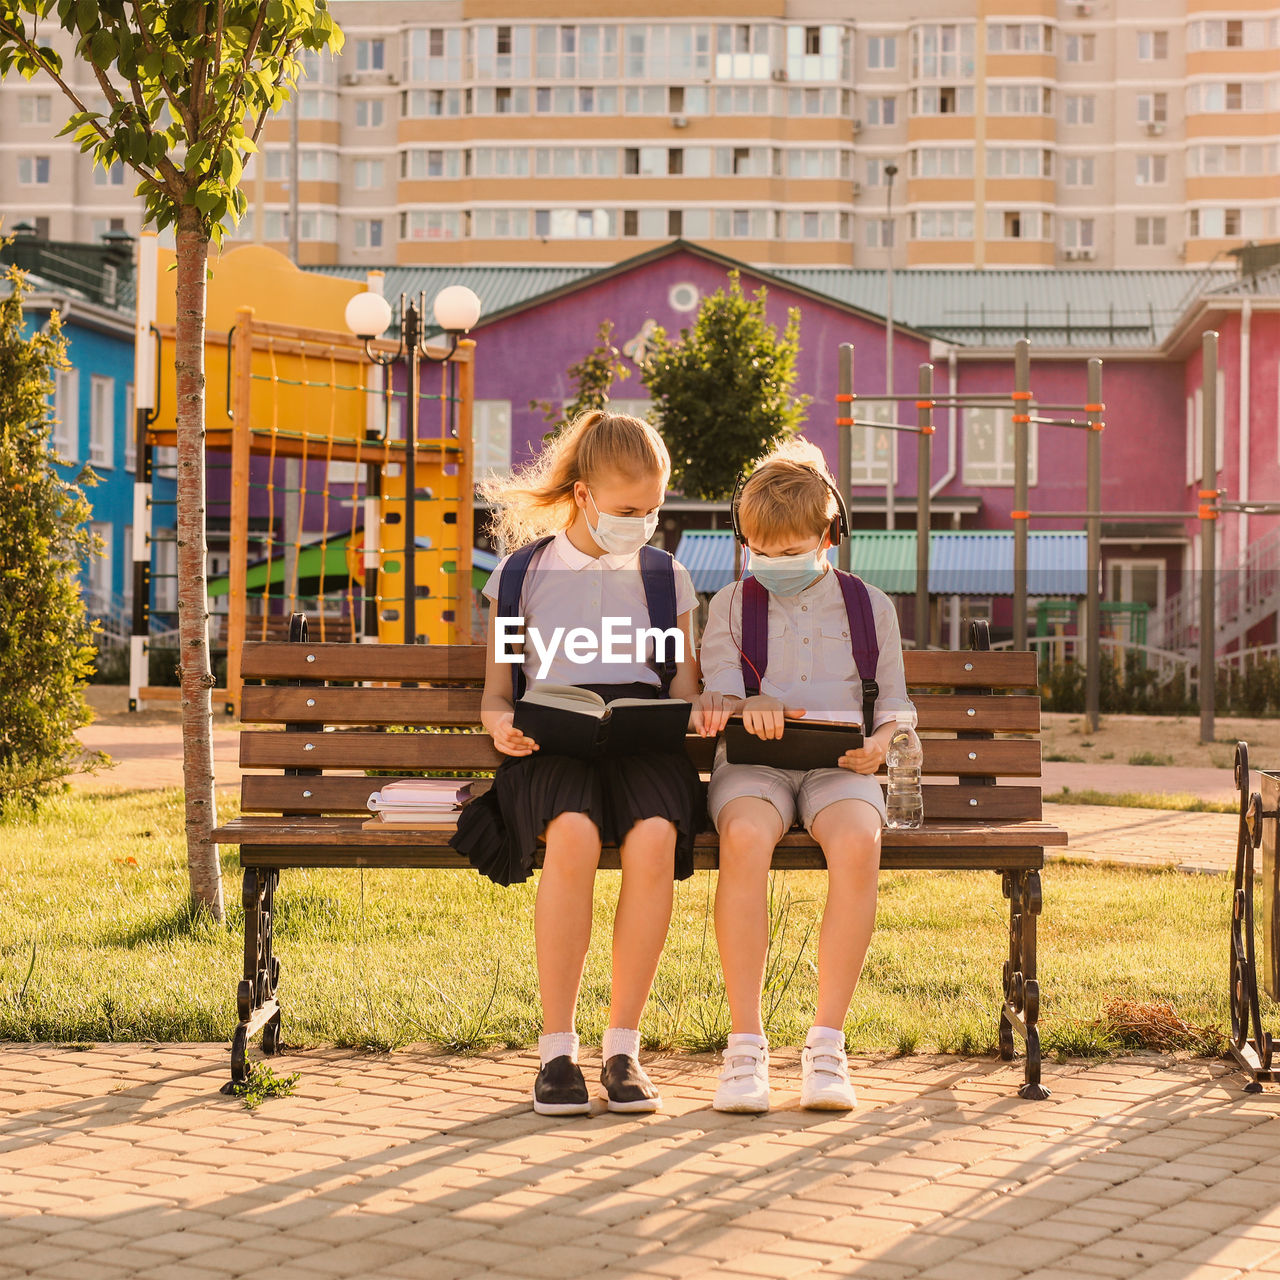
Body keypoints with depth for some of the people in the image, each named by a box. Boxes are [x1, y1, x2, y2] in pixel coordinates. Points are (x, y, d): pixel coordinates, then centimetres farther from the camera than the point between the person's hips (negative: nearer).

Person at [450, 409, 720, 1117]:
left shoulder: (665, 576, 20)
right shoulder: (523, 572, 16)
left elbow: (684, 680, 18)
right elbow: (497, 690, 16)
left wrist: (696, 707, -7)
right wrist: (500, 720, -8)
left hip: (644, 738, 1)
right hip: (553, 744, -1)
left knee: (655, 838, -34)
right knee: (574, 835, -37)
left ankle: (622, 1048, -23)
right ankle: (557, 1050, -26)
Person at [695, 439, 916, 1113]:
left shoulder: (870, 607, 18)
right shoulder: (730, 605, 17)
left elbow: (893, 703, 18)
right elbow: (716, 697, 8)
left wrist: (878, 744, -6)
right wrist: (749, 705, -16)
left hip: (838, 764, 0)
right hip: (752, 761, 0)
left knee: (858, 840, -37)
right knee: (744, 837, -38)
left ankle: (827, 1044, -30)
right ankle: (746, 1044, -31)